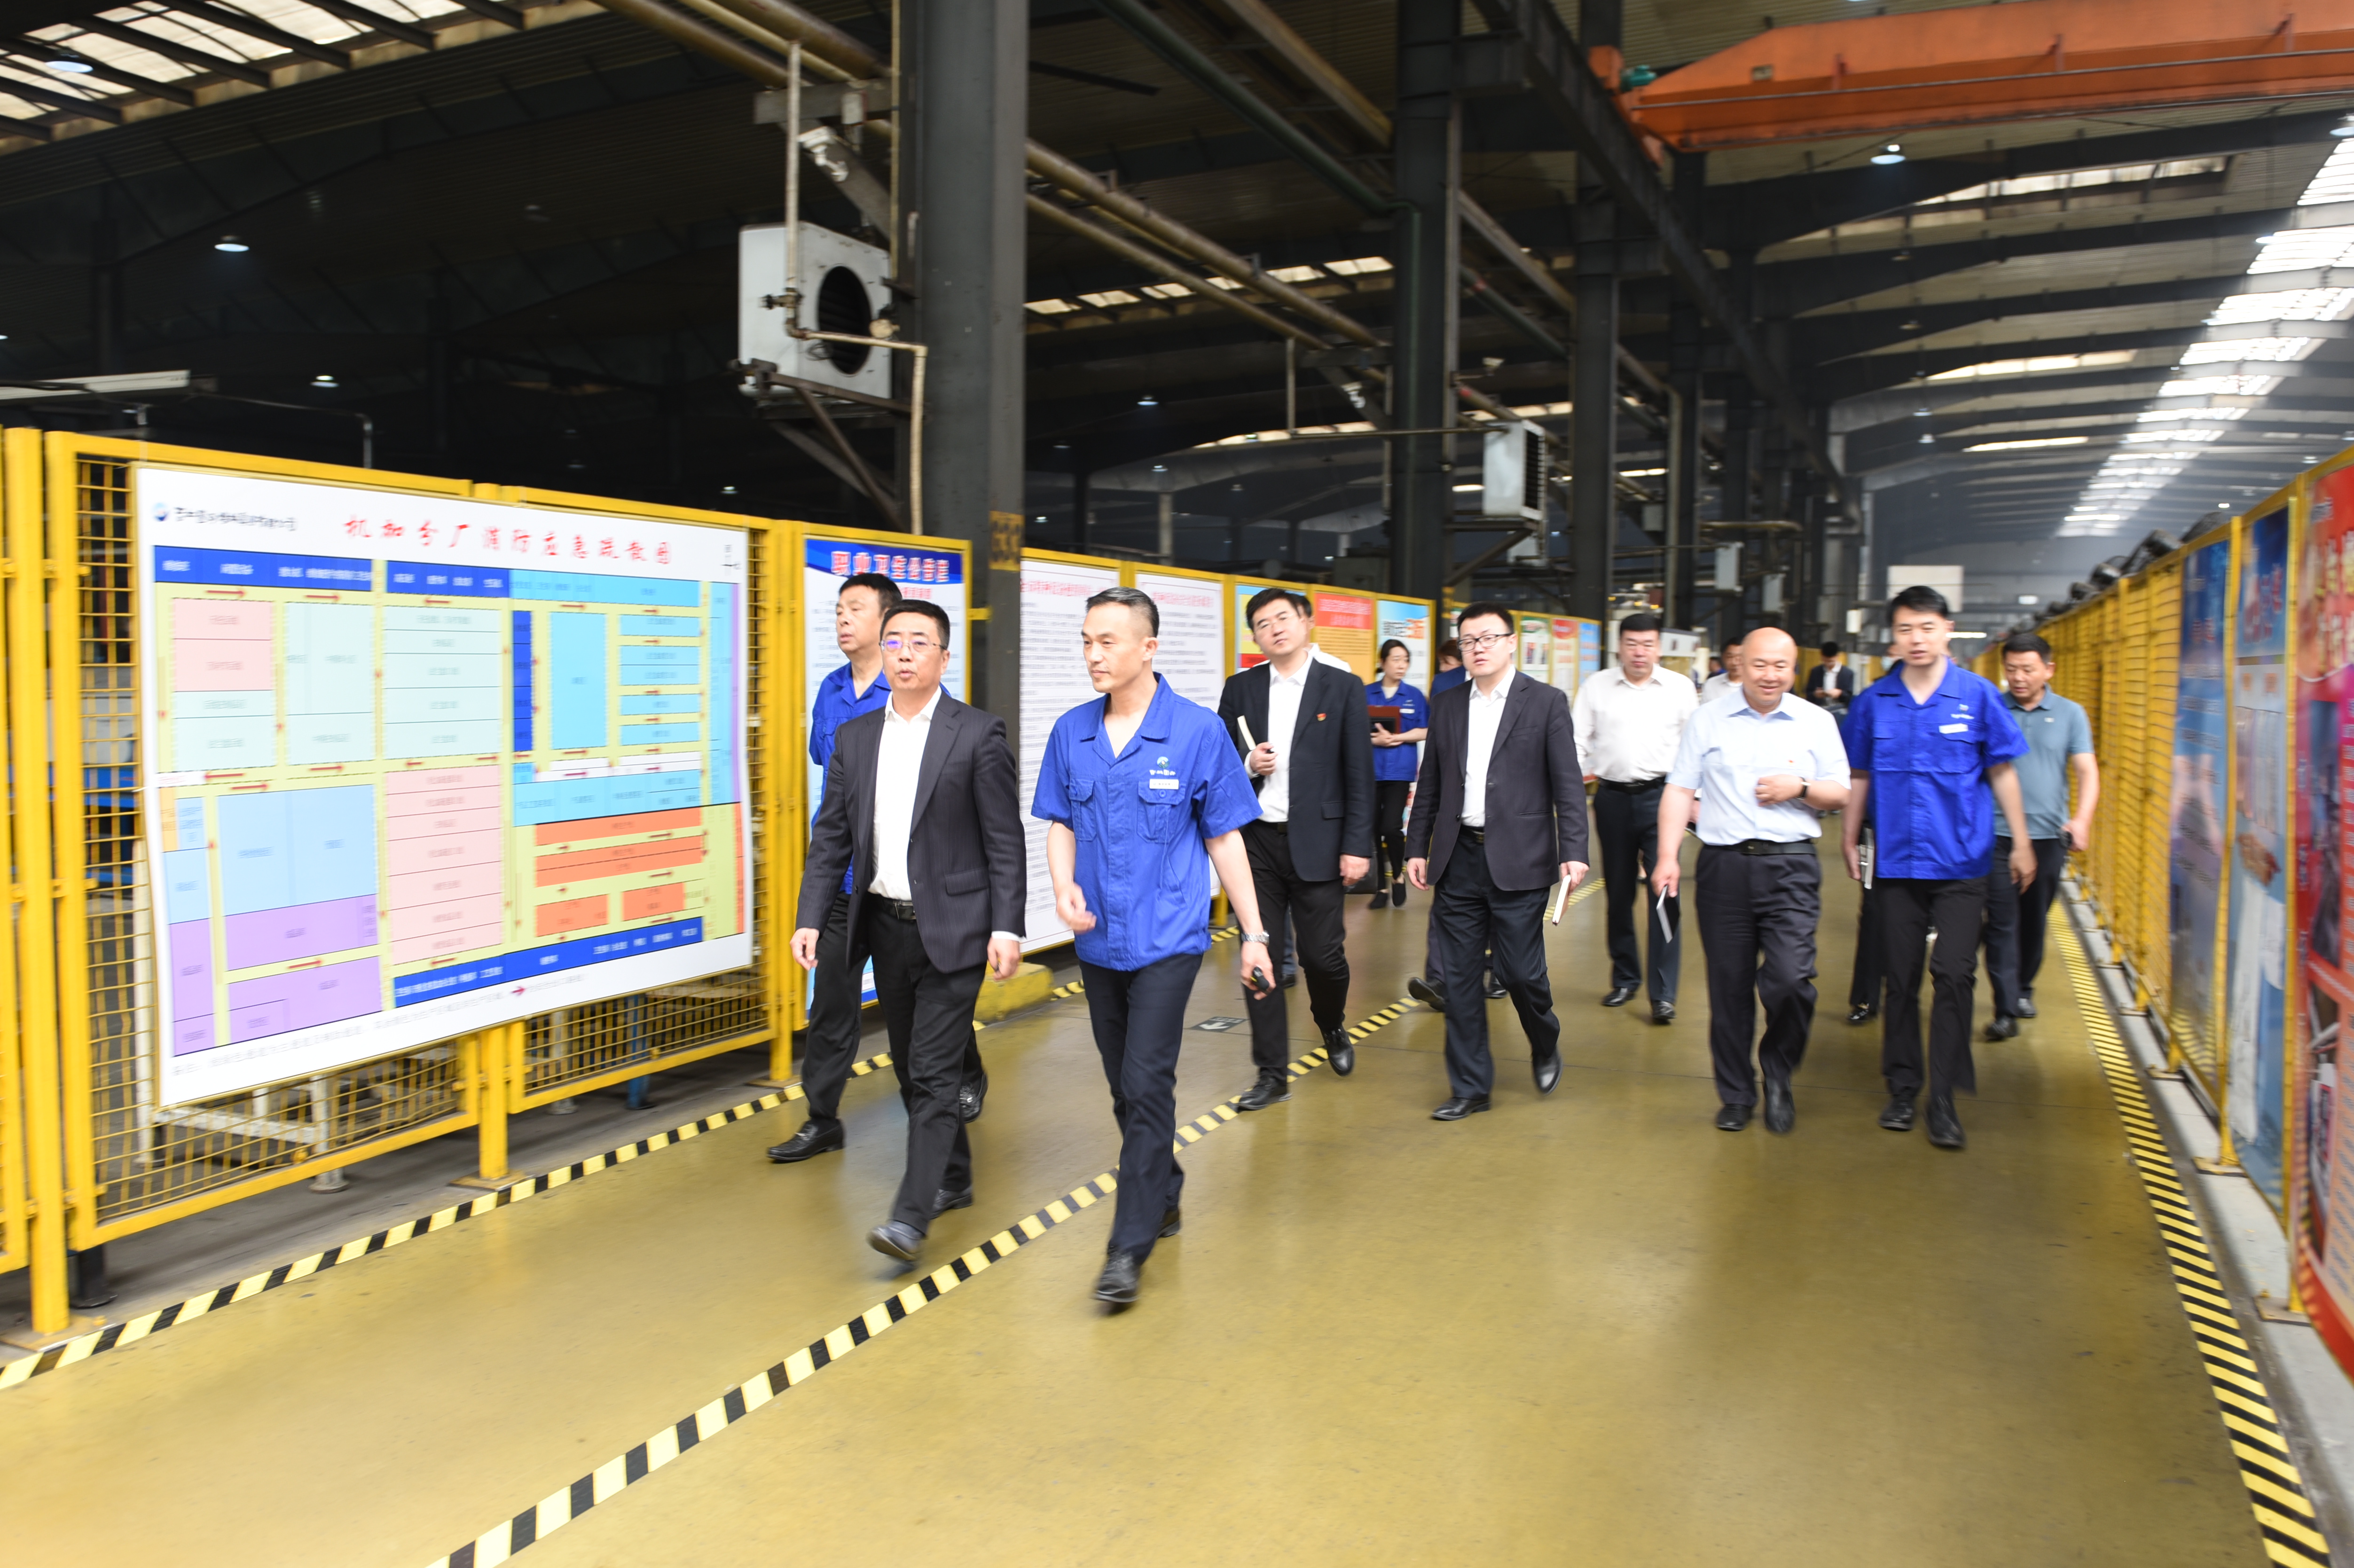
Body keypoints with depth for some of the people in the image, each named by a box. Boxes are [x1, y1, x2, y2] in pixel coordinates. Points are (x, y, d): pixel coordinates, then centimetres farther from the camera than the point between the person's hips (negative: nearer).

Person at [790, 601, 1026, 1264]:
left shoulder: (978, 733, -6)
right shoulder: (854, 738, 8)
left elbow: (1005, 840, -7)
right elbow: (831, 837, 9)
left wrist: (1007, 926, -14)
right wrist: (811, 918, 0)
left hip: (952, 928, -5)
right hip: (885, 927, 6)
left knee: (934, 1071, -7)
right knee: (912, 1068, 15)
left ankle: (912, 1215, -5)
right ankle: (954, 1178, 33)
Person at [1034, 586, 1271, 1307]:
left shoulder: (1197, 731, -8)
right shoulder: (1071, 732, 3)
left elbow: (1225, 838, -3)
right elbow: (1060, 823, 11)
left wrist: (1254, 935, -2)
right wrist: (1064, 887, -10)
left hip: (1167, 939, -5)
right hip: (1098, 941, 5)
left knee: (1147, 1085, -10)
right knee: (1125, 1088, 16)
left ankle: (1130, 1246, -2)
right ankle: (1164, 1194, 37)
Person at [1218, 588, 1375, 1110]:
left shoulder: (1342, 688, 0)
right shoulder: (1240, 689, 7)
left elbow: (1359, 773, -2)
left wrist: (1358, 845, -8)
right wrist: (1247, 765, -10)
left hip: (1316, 842, -2)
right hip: (1255, 840, 2)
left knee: (1323, 954, 1)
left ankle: (1332, 1027, 34)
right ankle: (1272, 1074, 13)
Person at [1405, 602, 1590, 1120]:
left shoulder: (1546, 703, 0)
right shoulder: (1447, 706, 11)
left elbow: (1568, 785, -4)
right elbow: (1430, 785, 15)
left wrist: (1573, 851, -13)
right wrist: (1417, 848, 10)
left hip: (1517, 861, -4)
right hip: (1459, 859, 4)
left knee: (1521, 971, -2)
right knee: (1459, 976, 5)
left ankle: (1545, 1046, 31)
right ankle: (1469, 1087, 17)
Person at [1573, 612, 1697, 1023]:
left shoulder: (1679, 687, 4)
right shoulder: (1595, 686, 5)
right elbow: (1577, 742, 6)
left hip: (1660, 795, -2)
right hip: (1613, 797, 2)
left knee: (1664, 892, -9)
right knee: (1618, 893, 11)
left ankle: (1663, 993, -5)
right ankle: (1625, 978, 26)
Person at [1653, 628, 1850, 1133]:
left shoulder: (1817, 722, 10)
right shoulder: (1708, 720, 8)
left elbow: (1841, 795, 12)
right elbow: (1679, 791, 5)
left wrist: (1801, 788, -8)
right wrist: (1668, 856, -5)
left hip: (1791, 868, 0)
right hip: (1724, 865, 1)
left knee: (1791, 979, -12)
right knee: (1729, 987, 5)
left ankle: (1778, 1076, 14)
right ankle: (1736, 1094, 21)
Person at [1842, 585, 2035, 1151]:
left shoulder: (1977, 695, -2)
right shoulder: (1875, 701, 2)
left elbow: (2002, 771, 5)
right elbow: (1860, 776, 11)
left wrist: (2021, 842, 5)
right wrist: (1849, 839, 12)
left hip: (1961, 863, -2)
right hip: (1896, 861, 2)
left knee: (1954, 977, -5)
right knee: (1901, 979, 10)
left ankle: (1943, 1102, 4)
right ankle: (1902, 1089, 22)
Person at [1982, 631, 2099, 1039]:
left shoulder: (2070, 714, 6)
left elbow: (2087, 772, 1)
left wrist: (2081, 818, -15)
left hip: (2049, 835, 2)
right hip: (1997, 835, -2)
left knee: (2035, 920, 13)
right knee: (2002, 922, -7)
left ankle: (2024, 988, 34)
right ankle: (2006, 1010, -6)